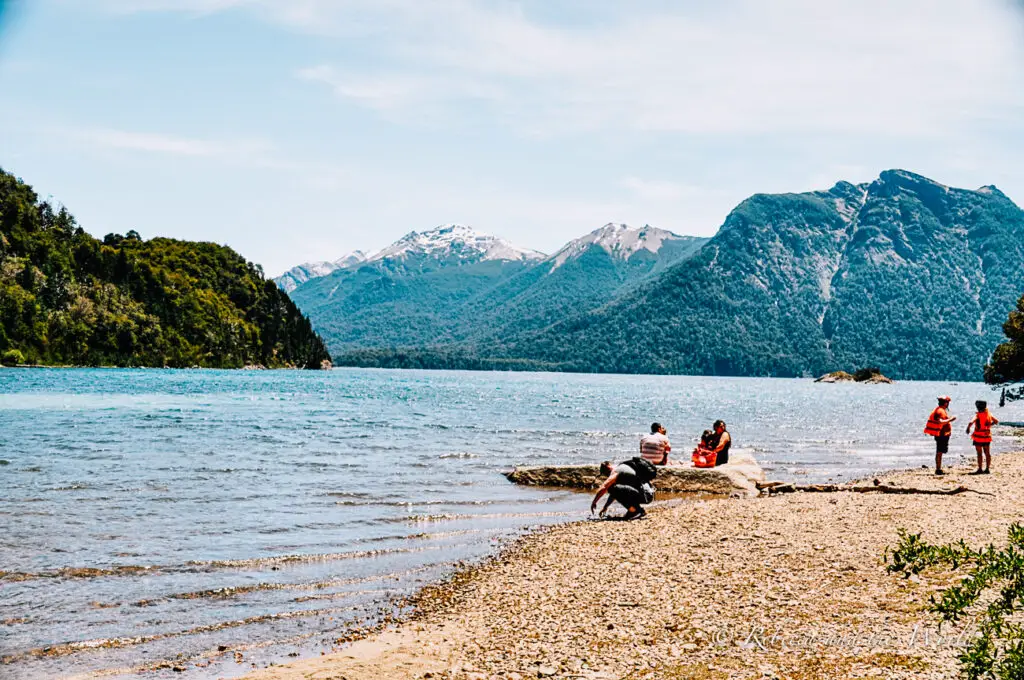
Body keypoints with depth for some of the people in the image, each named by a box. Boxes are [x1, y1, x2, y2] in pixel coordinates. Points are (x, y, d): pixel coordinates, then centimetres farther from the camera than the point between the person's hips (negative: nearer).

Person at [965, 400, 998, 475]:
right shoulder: (989, 414, 2)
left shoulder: (977, 415, -15)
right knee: (987, 453, 12)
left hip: (978, 437, -5)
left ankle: (980, 469, 1)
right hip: (987, 436, 5)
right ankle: (987, 468, 16)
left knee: (979, 453, 0)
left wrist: (968, 429, -12)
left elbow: (971, 422, -29)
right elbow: (996, 421, 14)